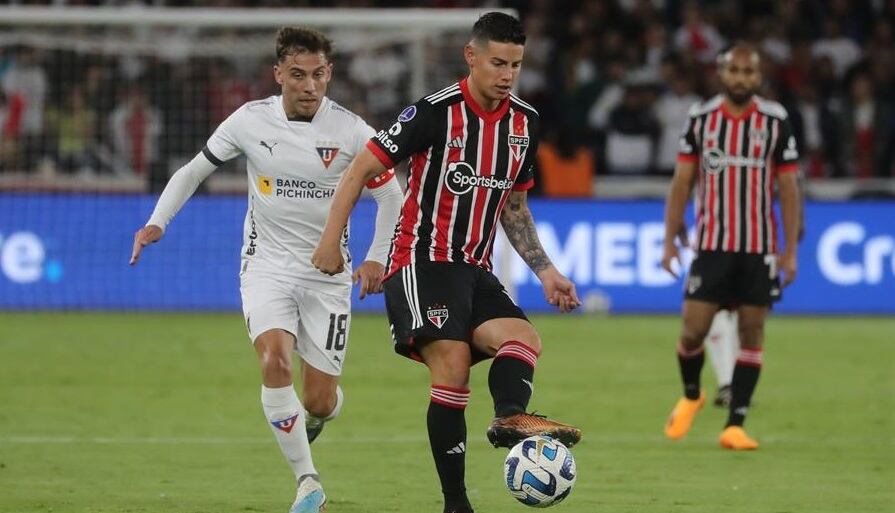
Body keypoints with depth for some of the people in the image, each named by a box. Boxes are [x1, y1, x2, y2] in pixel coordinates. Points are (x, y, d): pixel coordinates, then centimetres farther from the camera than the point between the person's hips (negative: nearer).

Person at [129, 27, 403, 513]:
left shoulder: (351, 130, -10)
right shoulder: (250, 120, -7)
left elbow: (391, 196, 3)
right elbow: (195, 170, 7)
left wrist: (377, 259, -9)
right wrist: (157, 222, -4)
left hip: (328, 272, 0)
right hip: (267, 265, 0)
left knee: (320, 402, -1)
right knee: (275, 361, -27)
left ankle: (313, 418, 40)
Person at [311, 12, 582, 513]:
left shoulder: (525, 123, 10)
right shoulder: (436, 112, -10)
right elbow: (361, 169, -5)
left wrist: (545, 271, 15)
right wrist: (331, 241, -11)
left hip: (476, 271, 7)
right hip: (424, 262, -7)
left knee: (524, 338, -20)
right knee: (453, 364, -22)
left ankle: (511, 417, -50)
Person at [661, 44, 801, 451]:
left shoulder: (775, 121, 1)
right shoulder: (701, 118, 3)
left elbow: (788, 188, 3)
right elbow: (682, 182, 8)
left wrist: (790, 250, -2)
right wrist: (670, 240, 3)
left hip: (759, 246, 0)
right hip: (711, 245, 0)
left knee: (752, 332, -2)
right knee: (693, 330, -6)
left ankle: (735, 424, 3)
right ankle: (691, 395, 23)